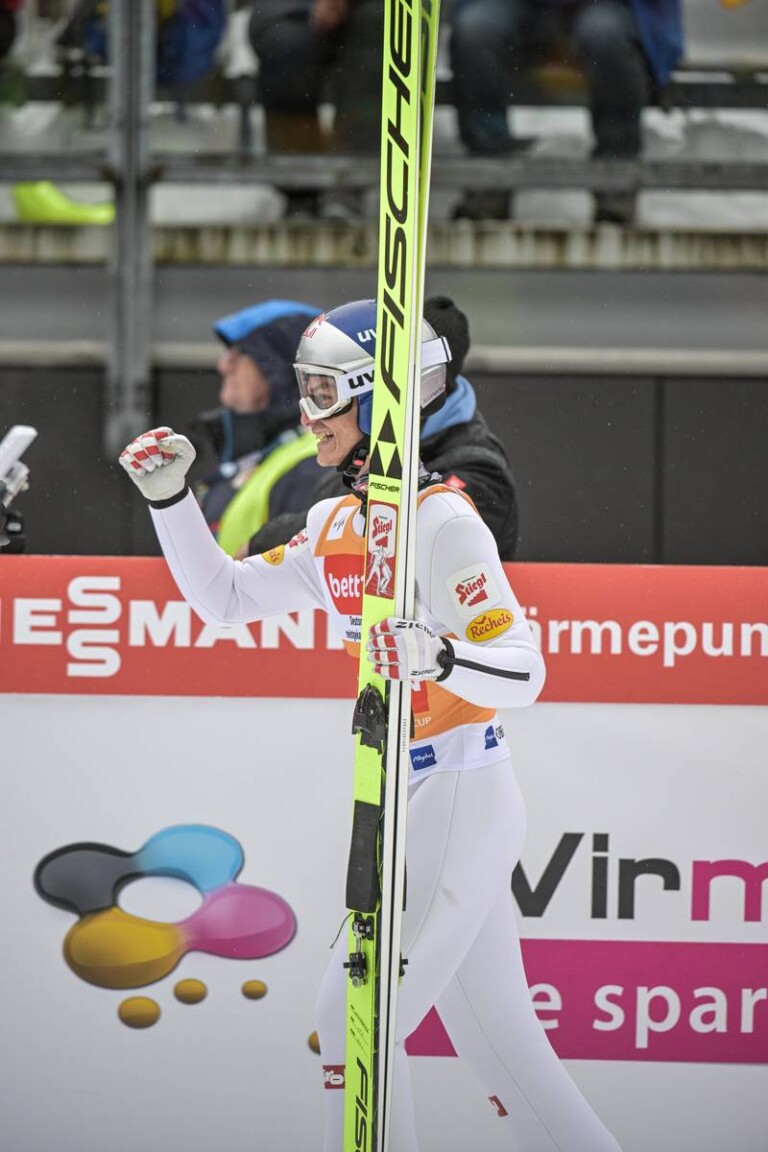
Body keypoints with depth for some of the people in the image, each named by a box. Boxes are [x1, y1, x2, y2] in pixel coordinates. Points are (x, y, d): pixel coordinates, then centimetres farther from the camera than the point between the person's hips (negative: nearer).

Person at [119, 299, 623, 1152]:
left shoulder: (441, 522, -15)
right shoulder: (335, 526, 10)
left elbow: (522, 673, -21)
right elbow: (224, 598, 19)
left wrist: (441, 658, -39)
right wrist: (170, 498, 9)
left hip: (461, 799, -8)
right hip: (402, 798, 8)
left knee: (354, 1019, -11)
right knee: (493, 1038, 10)